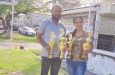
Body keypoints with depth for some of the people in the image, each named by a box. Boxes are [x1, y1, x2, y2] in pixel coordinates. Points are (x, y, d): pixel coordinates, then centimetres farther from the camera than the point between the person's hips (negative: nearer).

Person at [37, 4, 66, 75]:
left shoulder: (62, 26, 8)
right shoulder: (45, 22, -3)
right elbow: (38, 37, -3)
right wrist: (45, 45, -21)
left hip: (58, 56, 4)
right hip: (46, 55, -4)